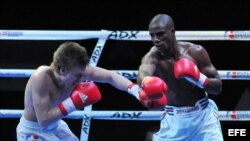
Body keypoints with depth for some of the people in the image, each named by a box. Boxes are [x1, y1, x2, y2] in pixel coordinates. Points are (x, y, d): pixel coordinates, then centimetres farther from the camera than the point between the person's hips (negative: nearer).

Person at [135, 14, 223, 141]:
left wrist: (198, 78, -29)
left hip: (202, 115, 0)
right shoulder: (152, 57, -16)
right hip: (173, 119, 0)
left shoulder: (195, 52, -13)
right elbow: (142, 75, -40)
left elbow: (218, 87, -8)